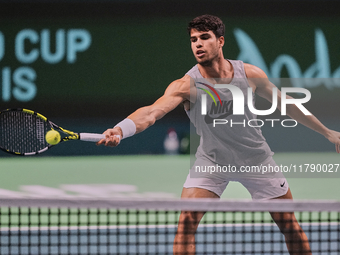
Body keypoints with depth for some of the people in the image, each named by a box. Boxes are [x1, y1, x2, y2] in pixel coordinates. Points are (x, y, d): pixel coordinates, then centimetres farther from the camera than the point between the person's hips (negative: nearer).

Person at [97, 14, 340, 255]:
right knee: (187, 220, -20)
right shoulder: (186, 86, -22)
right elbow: (152, 111, -40)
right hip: (211, 161, -2)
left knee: (289, 224, 6)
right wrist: (119, 130, -60)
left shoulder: (250, 74, -14)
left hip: (257, 160, 2)